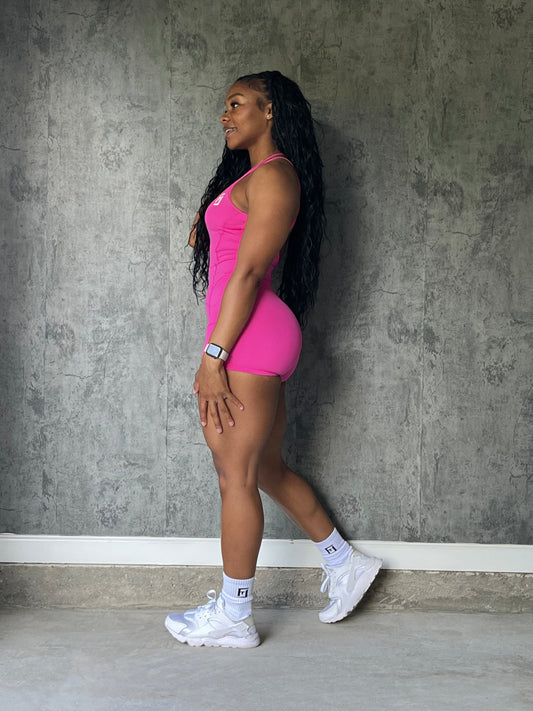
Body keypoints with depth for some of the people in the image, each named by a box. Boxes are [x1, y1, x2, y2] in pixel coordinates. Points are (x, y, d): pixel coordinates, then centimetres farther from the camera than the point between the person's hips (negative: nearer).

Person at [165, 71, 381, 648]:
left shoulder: (273, 175, -9)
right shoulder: (250, 174, 22)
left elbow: (249, 272, -17)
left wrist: (214, 356, -19)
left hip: (251, 338, -10)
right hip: (251, 341, 10)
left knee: (237, 474, -3)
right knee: (266, 469, 17)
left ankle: (233, 617, 9)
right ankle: (344, 563, 30)